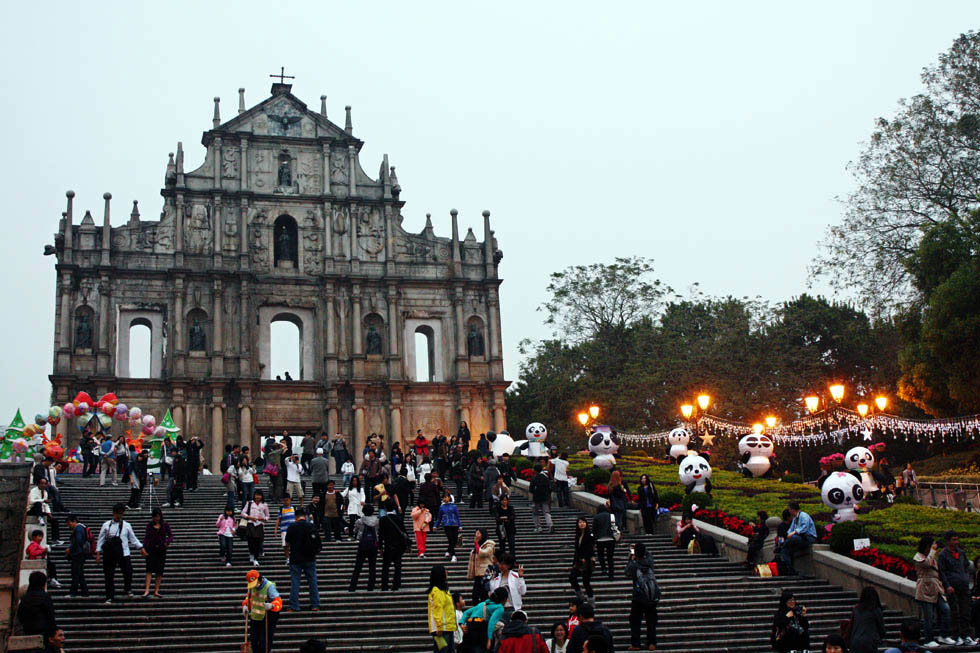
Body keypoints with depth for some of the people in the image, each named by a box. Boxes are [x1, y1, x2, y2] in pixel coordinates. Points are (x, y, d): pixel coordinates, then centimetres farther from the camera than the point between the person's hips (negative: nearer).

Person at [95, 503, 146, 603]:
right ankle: (109, 597, 13)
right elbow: (101, 539, 9)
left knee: (128, 572, -8)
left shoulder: (126, 525, 9)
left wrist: (141, 548, 5)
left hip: (123, 553, 0)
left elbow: (133, 539, 14)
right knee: (109, 576, 2)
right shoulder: (106, 525, 6)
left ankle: (128, 588, 22)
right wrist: (98, 553, 3)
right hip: (109, 554, 0)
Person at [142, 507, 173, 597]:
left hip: (161, 549, 1)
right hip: (151, 549, -1)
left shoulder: (165, 525, 4)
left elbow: (171, 536, 3)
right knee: (149, 569, -13)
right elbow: (146, 537, 5)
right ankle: (147, 590, -18)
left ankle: (156, 591, 5)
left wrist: (167, 542, -19)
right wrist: (144, 547, -11)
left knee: (159, 571, 0)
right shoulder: (149, 525, 6)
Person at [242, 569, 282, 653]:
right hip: (254, 617, 6)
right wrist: (245, 605, 2)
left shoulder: (269, 586, -21)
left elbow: (278, 601, -29)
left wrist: (271, 605, -50)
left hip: (267, 619, -6)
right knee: (253, 640, 11)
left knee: (264, 643, -6)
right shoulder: (251, 586, -2)